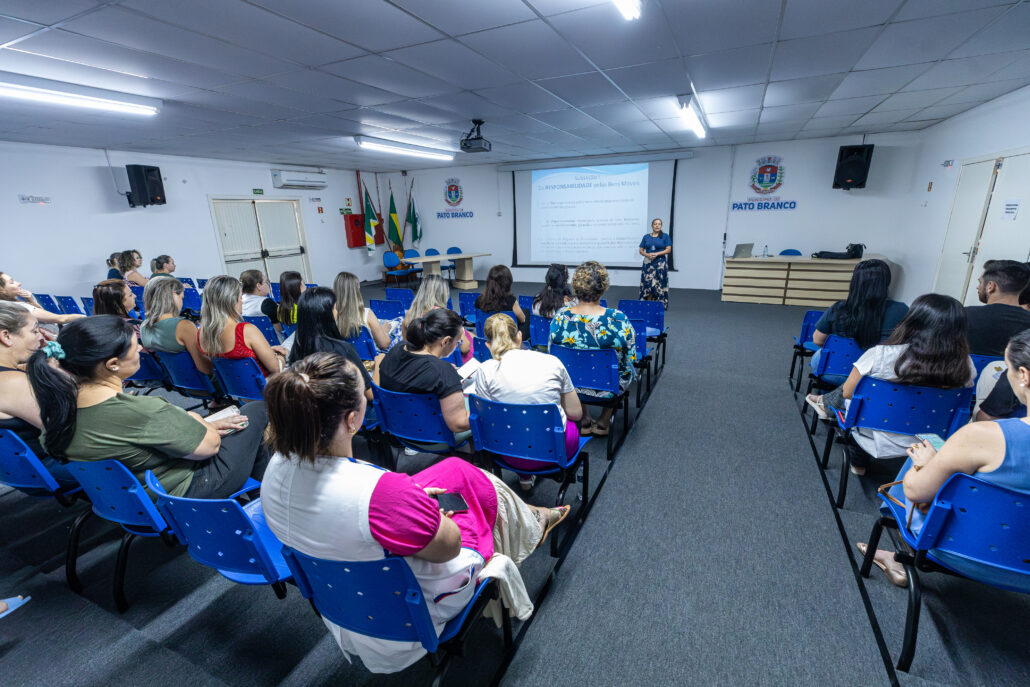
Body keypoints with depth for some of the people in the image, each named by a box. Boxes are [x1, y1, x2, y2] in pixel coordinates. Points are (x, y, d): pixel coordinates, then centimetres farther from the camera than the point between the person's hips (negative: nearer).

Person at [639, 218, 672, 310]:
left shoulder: (665, 236, 5)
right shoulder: (646, 237, 11)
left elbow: (668, 250, -2)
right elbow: (641, 250, 9)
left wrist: (656, 254, -14)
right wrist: (647, 255, -11)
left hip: (660, 263, -2)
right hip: (648, 263, 2)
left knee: (659, 284, -5)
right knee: (648, 283, -3)